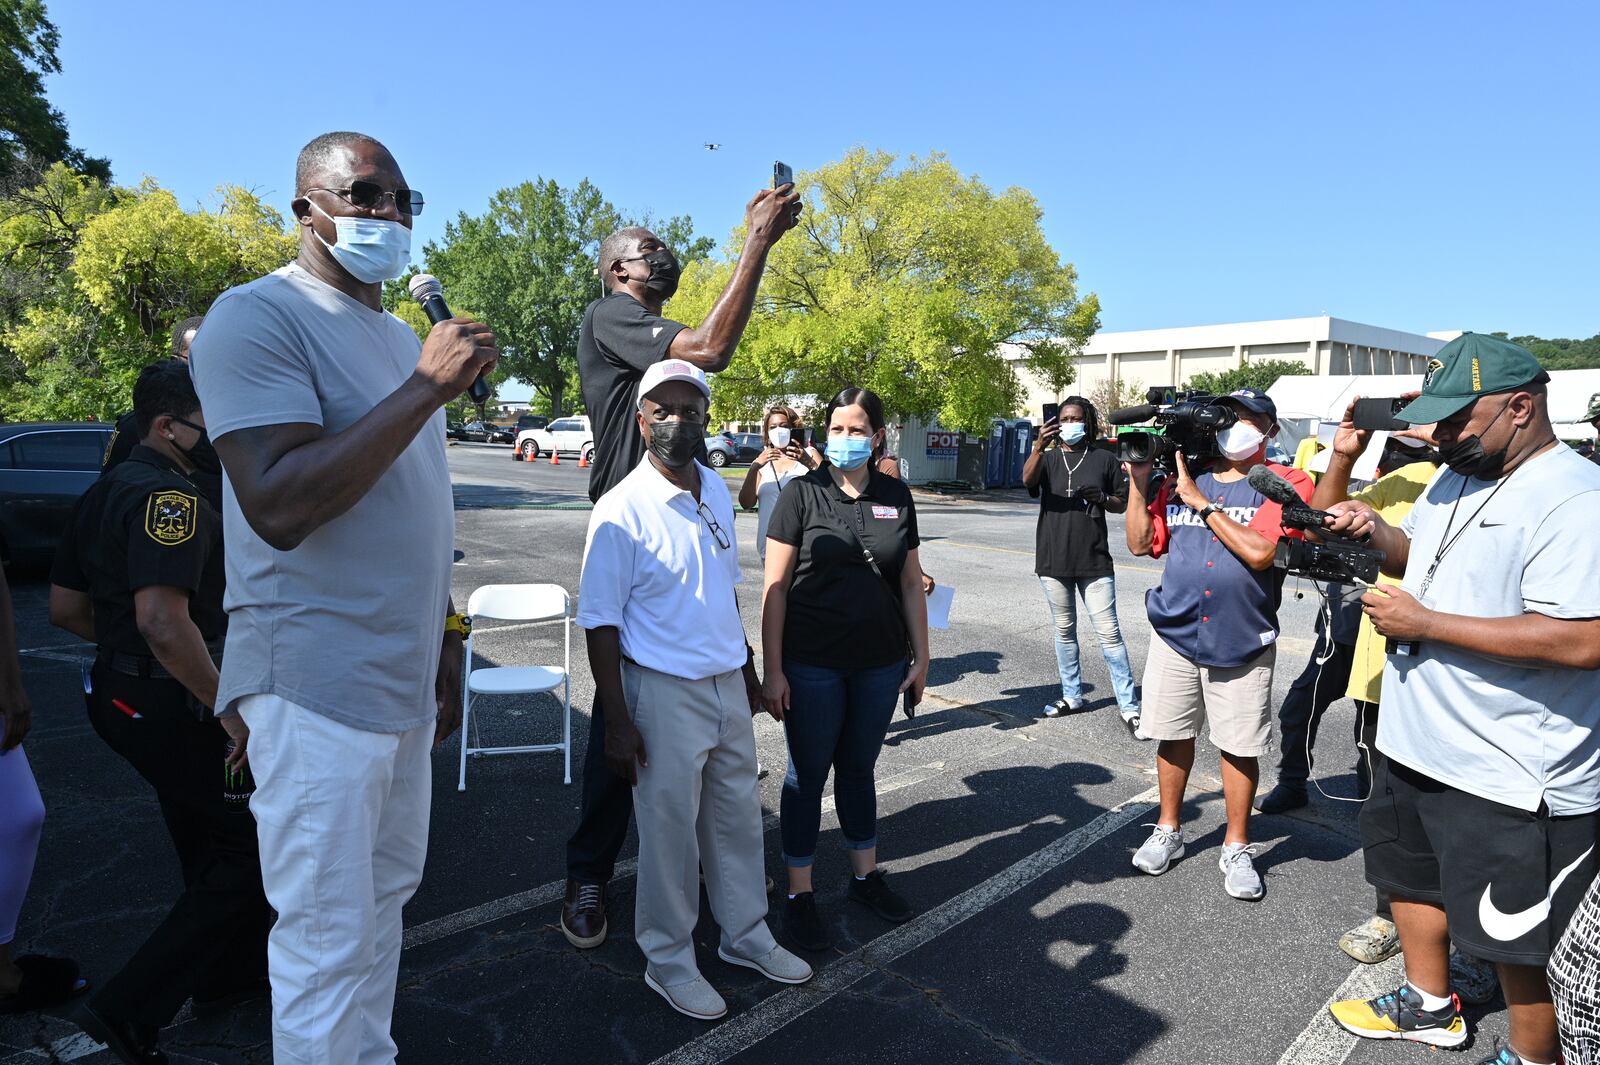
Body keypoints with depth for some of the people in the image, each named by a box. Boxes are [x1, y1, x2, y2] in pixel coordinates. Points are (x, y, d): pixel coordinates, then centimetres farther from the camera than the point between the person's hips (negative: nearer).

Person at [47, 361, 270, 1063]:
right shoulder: (169, 494, -21)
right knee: (249, 851, 2)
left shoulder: (107, 491, 12)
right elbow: (164, 621, -32)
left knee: (212, 843, 23)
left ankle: (230, 975, 39)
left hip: (118, 688, 10)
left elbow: (65, 607, 17)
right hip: (167, 704, -10)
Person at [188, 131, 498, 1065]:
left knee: (384, 902, 18)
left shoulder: (401, 336, 15)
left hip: (405, 682, 8)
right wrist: (428, 386, -23)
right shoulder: (259, 315, -10)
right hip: (319, 689, -8)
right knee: (328, 943, 2)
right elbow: (279, 508, -23)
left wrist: (445, 645, 18)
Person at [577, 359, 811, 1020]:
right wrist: (618, 722, -15)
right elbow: (600, 622, -14)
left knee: (738, 816, 18)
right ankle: (669, 960, 30)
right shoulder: (622, 511, -15)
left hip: (728, 684, 6)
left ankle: (746, 935, 39)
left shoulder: (718, 492, 4)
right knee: (670, 830, 8)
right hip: (665, 692, -6)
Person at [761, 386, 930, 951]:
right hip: (812, 667, -3)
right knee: (807, 774, 8)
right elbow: (775, 586, -8)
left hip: (880, 665, 3)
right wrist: (772, 669, -10)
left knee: (858, 769, 18)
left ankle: (866, 874, 36)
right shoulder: (802, 493, -7)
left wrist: (921, 659, 8)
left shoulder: (896, 497, 3)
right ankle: (800, 894, 23)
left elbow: (911, 585, 8)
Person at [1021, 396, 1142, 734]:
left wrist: (1102, 498, -12)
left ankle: (1129, 707, 0)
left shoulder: (1104, 459, 5)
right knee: (1064, 631, 13)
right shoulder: (1047, 458, 6)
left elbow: (1122, 503, 11)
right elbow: (1027, 480, -16)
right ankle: (1072, 695, 26)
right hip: (1053, 561, 2)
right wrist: (1040, 446, -34)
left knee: (1109, 633, -4)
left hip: (1095, 562, -2)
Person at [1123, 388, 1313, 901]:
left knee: (1239, 745, 7)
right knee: (1173, 734, 12)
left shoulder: (1283, 484, -4)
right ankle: (1168, 831, 31)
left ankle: (1236, 848, 26)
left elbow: (1259, 551, -19)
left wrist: (1200, 501, -15)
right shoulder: (1182, 479, 7)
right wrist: (1139, 479, -2)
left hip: (1242, 640, -3)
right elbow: (1141, 543, 5)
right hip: (1176, 630, 3)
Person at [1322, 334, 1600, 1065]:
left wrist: (1424, 623, -25)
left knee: (1520, 939, 9)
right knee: (1411, 873, 26)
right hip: (1418, 744, 10)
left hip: (1512, 778, -9)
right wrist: (1375, 531, 1)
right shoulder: (1454, 478, 7)